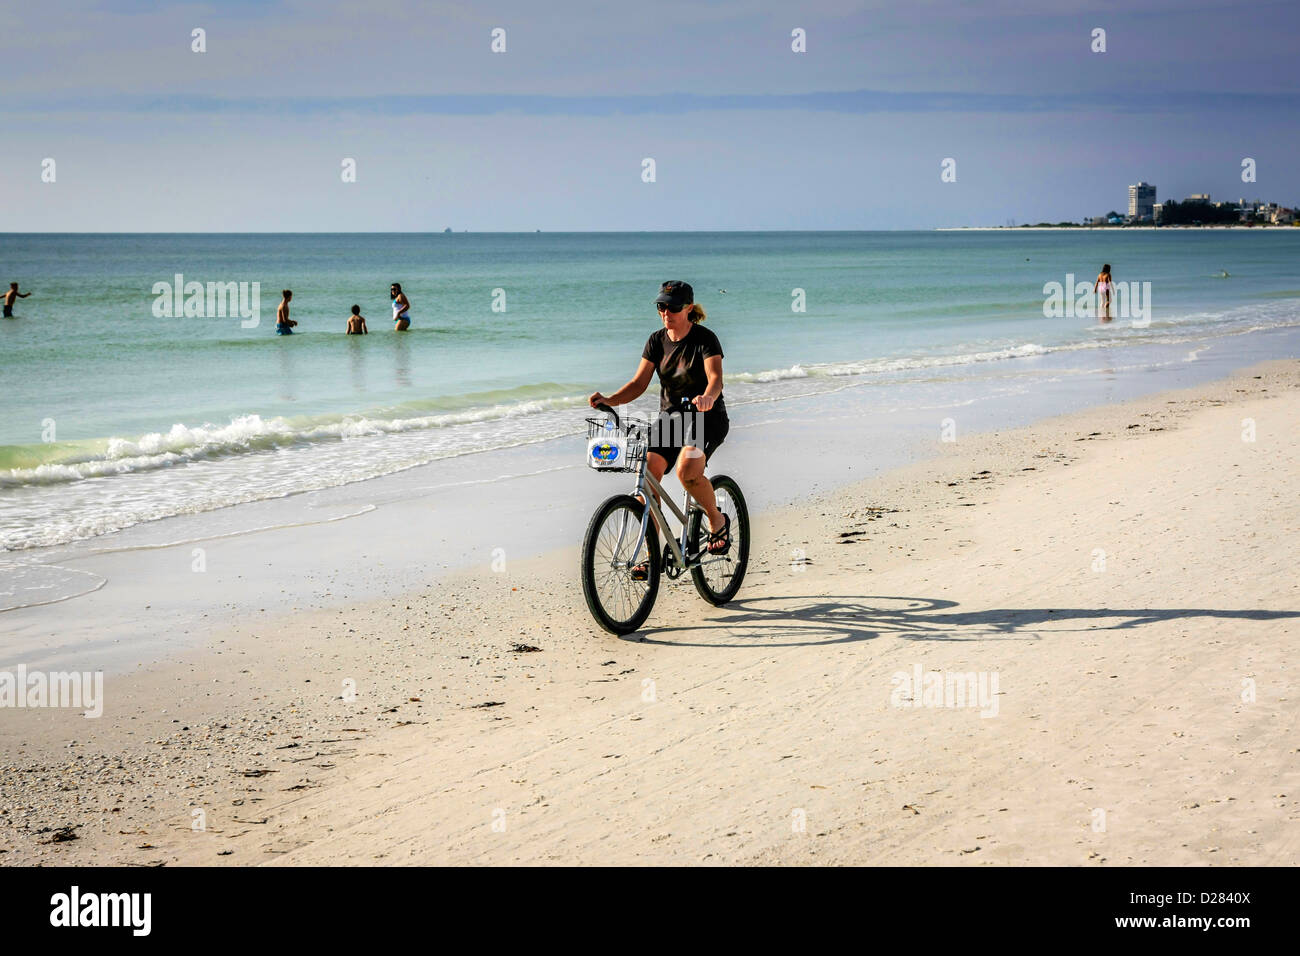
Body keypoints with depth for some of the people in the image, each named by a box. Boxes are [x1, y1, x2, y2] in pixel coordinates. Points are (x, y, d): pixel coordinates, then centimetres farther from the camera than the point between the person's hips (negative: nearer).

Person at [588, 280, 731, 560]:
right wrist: (609, 400, -17)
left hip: (706, 418, -5)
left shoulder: (705, 339, -11)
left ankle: (717, 521, -4)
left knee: (687, 470, -32)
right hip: (669, 416, 5)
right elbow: (639, 383, 0)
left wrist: (707, 397, -49)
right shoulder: (657, 340, 5)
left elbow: (715, 377, -26)